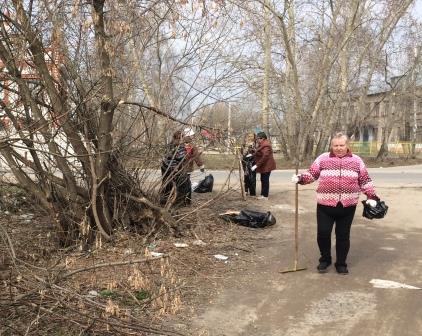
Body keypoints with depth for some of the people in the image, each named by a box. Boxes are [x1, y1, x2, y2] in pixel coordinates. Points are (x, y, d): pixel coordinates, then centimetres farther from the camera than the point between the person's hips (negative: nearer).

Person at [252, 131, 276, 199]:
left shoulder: (265, 145, -21)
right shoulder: (262, 144, 13)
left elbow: (265, 157, -28)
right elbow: (259, 155, 20)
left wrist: (256, 165, -27)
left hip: (266, 166, -10)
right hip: (264, 166, 10)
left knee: (265, 180, -5)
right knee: (263, 180, 14)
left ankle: (265, 195, 2)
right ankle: (263, 194, 22)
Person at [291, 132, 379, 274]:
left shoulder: (356, 161, 6)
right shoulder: (323, 159, 2)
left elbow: (365, 180, 10)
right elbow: (311, 174, 4)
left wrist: (372, 196, 3)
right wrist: (300, 178, -15)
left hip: (347, 206, 1)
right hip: (325, 205, 0)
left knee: (343, 235, 9)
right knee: (323, 233, 1)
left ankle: (341, 263, 24)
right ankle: (325, 259, 24)